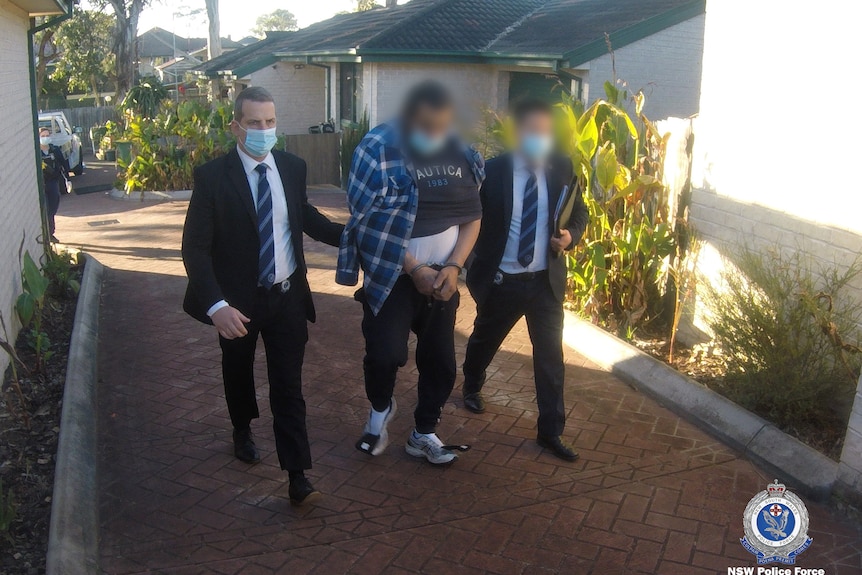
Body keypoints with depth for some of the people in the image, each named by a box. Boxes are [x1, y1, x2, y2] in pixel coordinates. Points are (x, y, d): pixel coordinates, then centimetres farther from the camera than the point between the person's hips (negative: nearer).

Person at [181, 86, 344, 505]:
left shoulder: (293, 167, -2)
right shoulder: (213, 176, -14)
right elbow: (195, 246, -17)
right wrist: (216, 304, -29)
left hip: (287, 297, 2)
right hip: (238, 301, -1)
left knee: (289, 386, 2)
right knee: (238, 372, 22)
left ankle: (297, 477, 7)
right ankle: (242, 431, 51)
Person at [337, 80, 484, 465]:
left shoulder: (463, 155, 0)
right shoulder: (378, 149, -13)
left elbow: (473, 216, 5)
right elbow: (369, 220, -14)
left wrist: (453, 266, -10)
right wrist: (415, 268, -16)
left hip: (442, 276, 4)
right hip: (392, 273, -4)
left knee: (440, 359, 8)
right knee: (384, 352, -13)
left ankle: (424, 433, 29)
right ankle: (380, 409, 21)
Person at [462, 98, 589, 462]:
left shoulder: (562, 170, -2)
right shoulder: (493, 170, -9)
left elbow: (579, 213, 9)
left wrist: (570, 235, -12)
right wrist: (475, 269, -7)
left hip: (546, 280, 1)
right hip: (501, 279, -1)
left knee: (550, 354, 2)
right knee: (485, 339, 20)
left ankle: (551, 431, 14)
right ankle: (472, 387, 51)